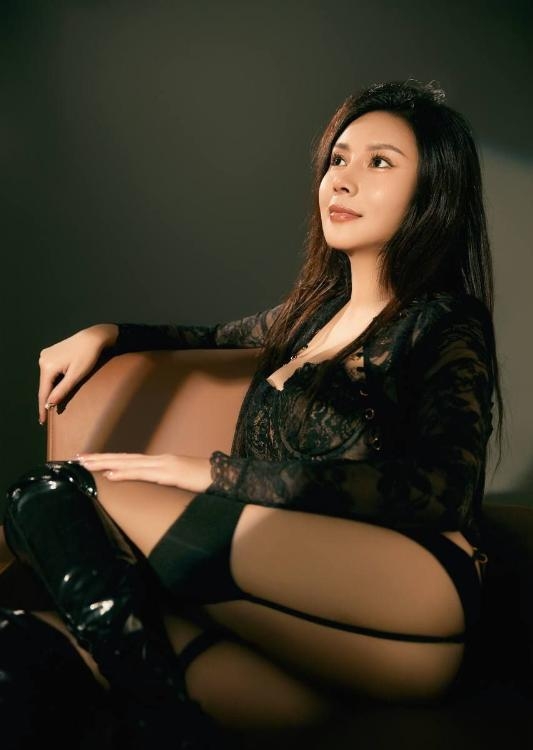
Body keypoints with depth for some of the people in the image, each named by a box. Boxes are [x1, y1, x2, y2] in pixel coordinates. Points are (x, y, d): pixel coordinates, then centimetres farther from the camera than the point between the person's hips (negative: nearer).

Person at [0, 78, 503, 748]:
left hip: (413, 594, -5)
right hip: (312, 610, 5)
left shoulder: (443, 324, 1)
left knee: (58, 497, -15)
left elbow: (440, 488, -15)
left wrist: (215, 472, -15)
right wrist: (104, 334, 22)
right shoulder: (319, 308, 21)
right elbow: (218, 339, 39)